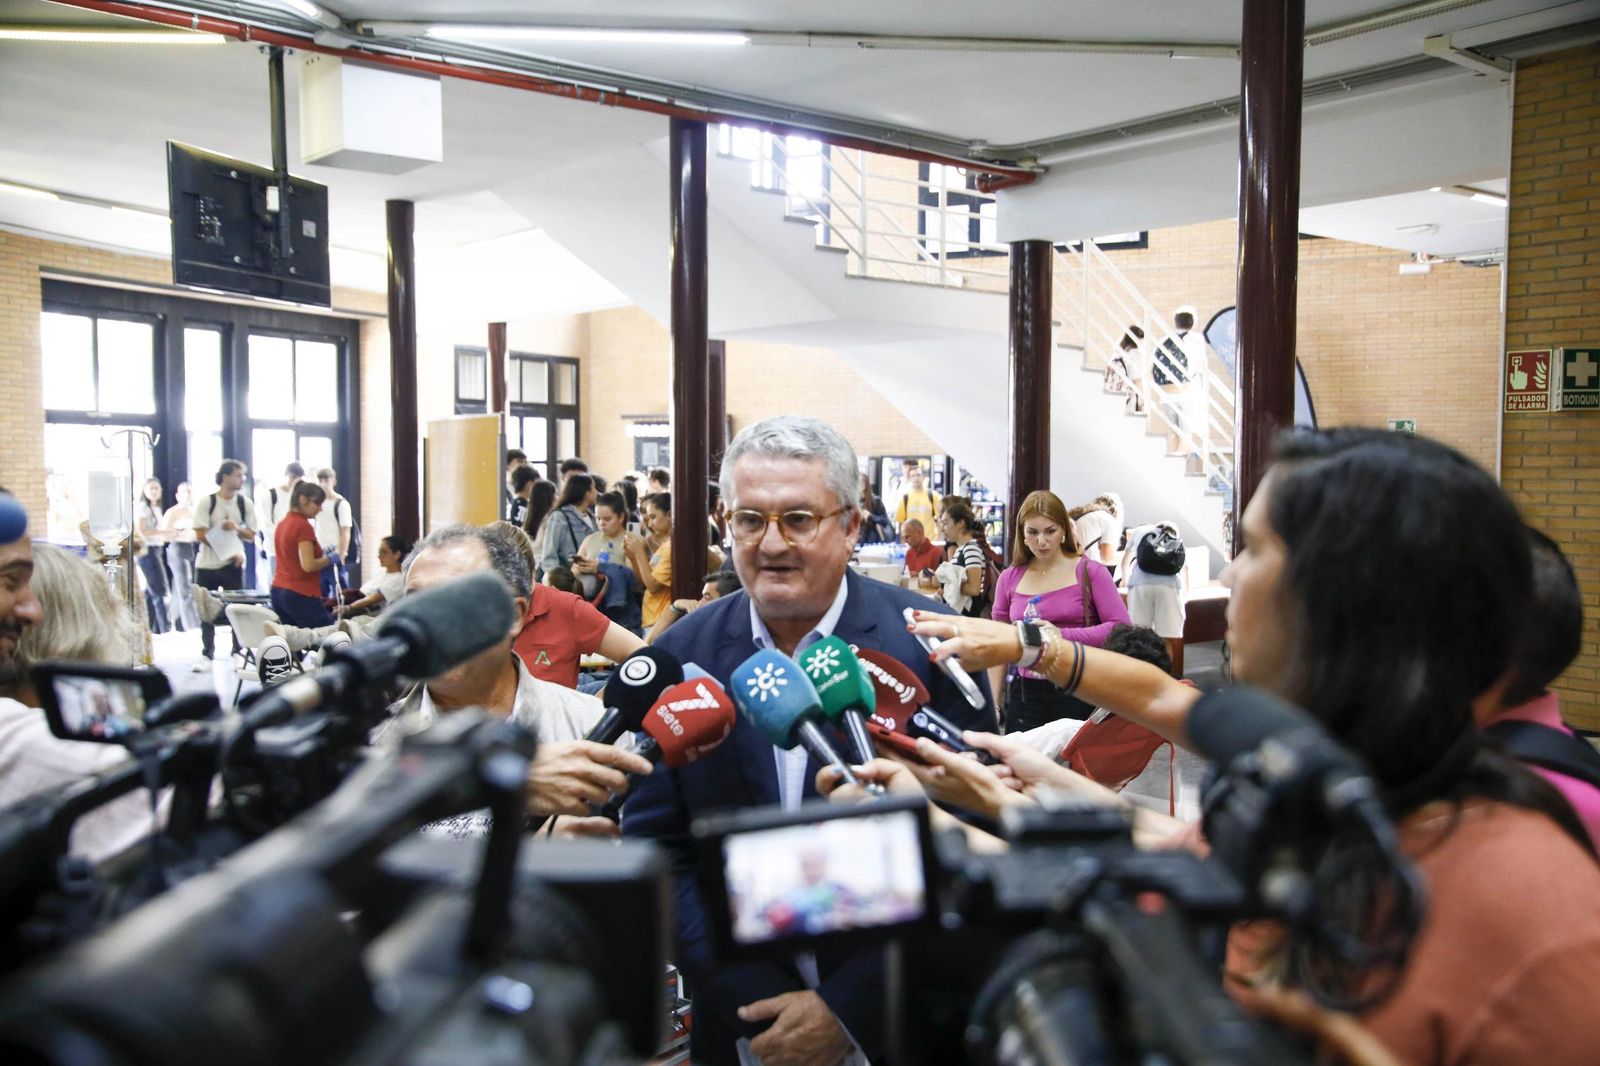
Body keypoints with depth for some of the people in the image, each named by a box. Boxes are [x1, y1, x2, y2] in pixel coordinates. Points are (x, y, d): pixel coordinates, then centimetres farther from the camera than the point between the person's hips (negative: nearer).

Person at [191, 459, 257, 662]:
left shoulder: (245, 504, 3)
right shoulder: (206, 503, -4)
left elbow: (251, 535, 5)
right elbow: (201, 535, -10)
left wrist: (236, 528, -17)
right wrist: (228, 551, -19)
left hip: (233, 565, 1)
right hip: (207, 565, -1)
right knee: (206, 611, 7)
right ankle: (207, 653, 17)